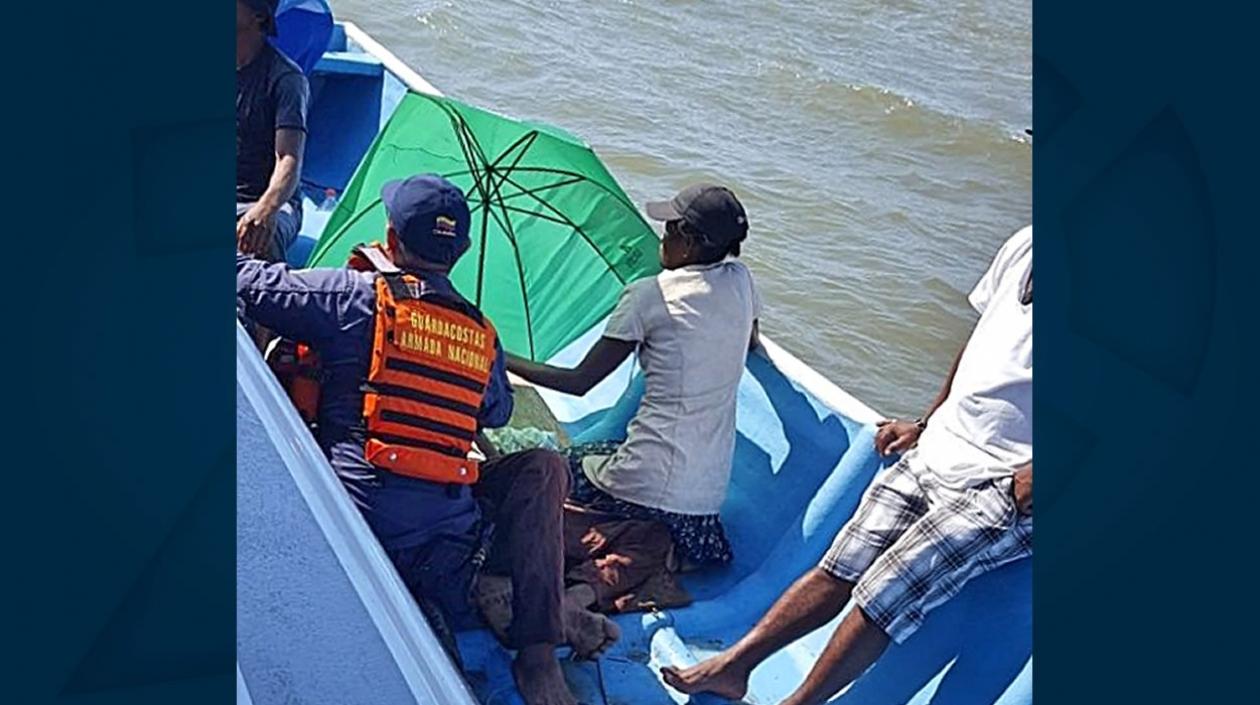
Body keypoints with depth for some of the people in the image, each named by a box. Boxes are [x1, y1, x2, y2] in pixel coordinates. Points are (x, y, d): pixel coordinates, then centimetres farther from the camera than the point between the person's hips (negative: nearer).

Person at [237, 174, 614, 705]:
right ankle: (537, 650, 13)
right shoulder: (483, 333, 11)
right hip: (449, 532, 2)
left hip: (359, 517, -1)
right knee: (541, 469, 20)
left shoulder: (355, 296, 0)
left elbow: (248, 283, 4)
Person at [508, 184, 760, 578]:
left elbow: (579, 382, -4)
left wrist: (503, 362, 7)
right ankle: (682, 543, 5)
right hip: (708, 496, 6)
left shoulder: (649, 296, -10)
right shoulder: (741, 282, 4)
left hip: (650, 485, -6)